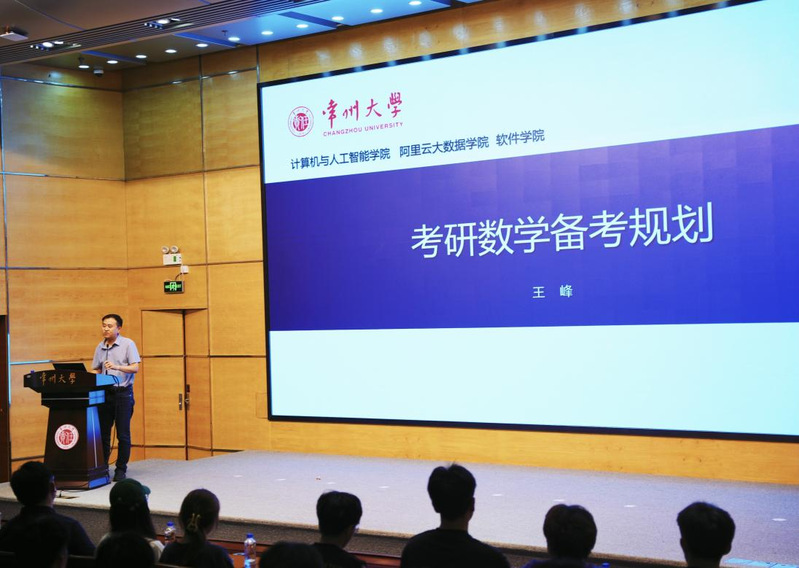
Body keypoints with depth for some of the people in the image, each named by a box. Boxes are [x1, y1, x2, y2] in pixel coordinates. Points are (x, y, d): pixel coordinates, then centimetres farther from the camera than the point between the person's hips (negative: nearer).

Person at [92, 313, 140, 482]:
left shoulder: (128, 344, -3)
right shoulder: (100, 347, 12)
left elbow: (135, 368, -10)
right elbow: (97, 370, 17)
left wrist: (117, 367, -26)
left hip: (123, 393, -4)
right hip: (105, 393, 4)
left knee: (123, 434, -1)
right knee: (103, 433, 4)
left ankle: (121, 469, 7)